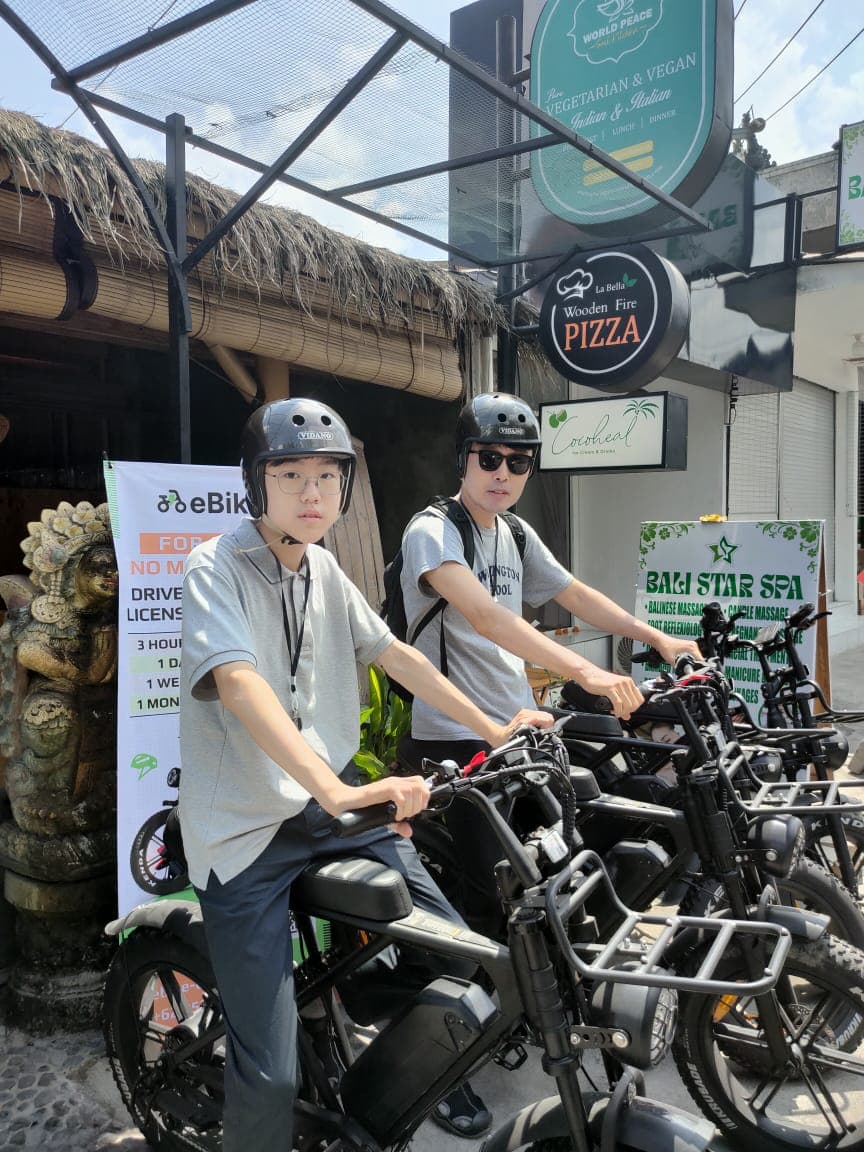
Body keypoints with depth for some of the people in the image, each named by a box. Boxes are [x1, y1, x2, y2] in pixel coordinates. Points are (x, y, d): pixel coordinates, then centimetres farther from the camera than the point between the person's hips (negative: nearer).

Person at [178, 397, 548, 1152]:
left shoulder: (323, 570, 8)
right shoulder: (217, 569, -14)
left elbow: (392, 653, 14)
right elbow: (239, 686, -29)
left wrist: (492, 729, 11)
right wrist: (338, 791, -42)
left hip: (332, 806, 6)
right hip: (245, 831, -6)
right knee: (272, 1071, -9)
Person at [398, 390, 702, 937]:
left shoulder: (517, 536, 11)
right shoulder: (433, 531, -15)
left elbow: (576, 594, 18)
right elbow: (485, 616, -29)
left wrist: (656, 637, 7)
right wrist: (585, 671, -38)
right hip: (456, 741, -8)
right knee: (490, 901, -6)